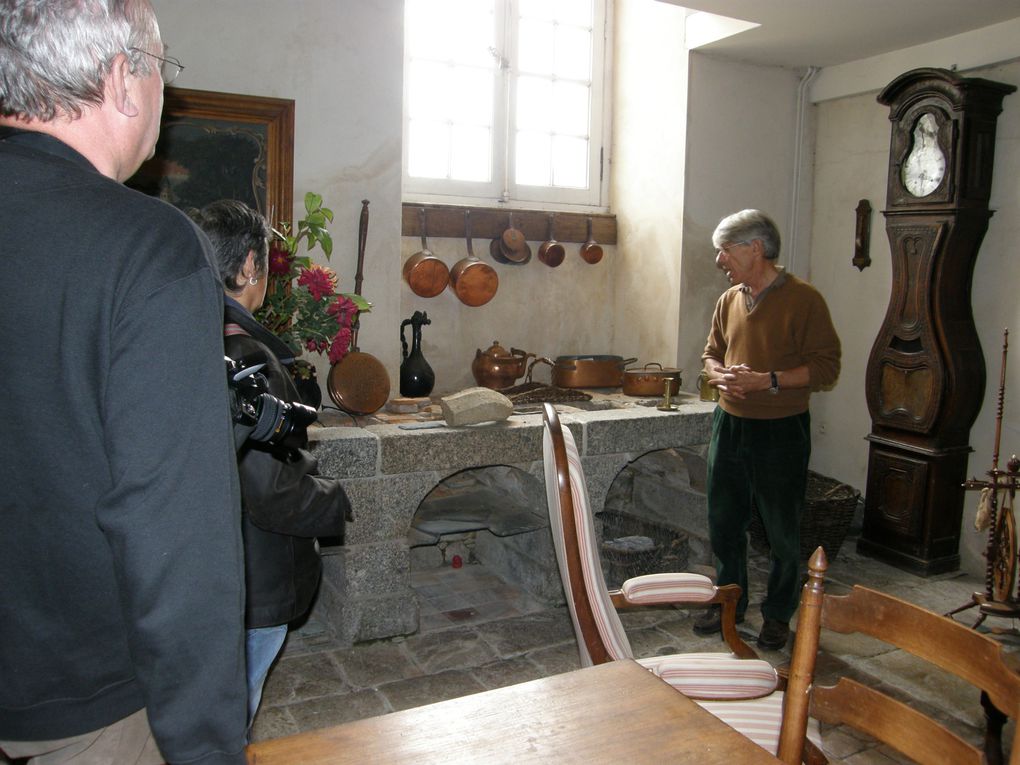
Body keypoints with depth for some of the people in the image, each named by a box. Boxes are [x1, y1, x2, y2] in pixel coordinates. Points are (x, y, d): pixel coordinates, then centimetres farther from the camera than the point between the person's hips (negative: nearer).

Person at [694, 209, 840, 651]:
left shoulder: (803, 299, -11)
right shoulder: (729, 300, 8)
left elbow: (826, 366, -13)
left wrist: (768, 380, -23)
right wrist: (720, 375, -6)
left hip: (781, 432, -6)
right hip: (729, 426, 6)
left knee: (782, 532, 7)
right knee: (724, 523, 15)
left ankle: (778, 614, 25)